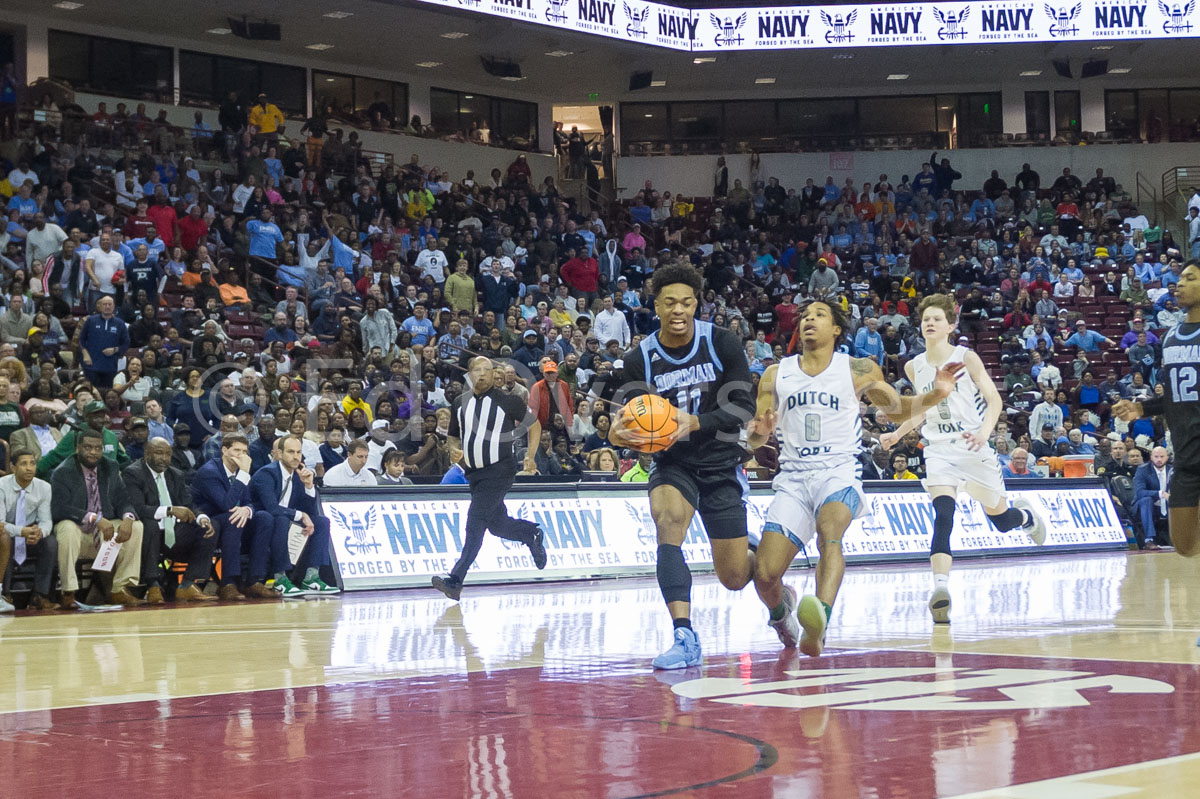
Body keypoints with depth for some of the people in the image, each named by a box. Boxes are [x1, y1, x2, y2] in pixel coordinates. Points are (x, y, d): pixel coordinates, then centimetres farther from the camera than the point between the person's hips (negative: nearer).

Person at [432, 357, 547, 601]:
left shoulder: (507, 400, -7)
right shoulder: (460, 403, 7)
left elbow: (534, 425, 5)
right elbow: (453, 435, 19)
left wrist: (530, 457, -2)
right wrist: (454, 450, -3)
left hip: (499, 469, -6)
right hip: (474, 471, 6)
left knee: (476, 521, -16)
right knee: (497, 524, 12)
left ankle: (455, 580, -20)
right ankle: (533, 534, 43)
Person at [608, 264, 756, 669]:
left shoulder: (722, 343, -10)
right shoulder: (639, 360, -8)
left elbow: (744, 406, -12)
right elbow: (635, 424, -1)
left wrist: (695, 423, -28)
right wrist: (619, 434, -27)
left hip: (721, 466, 0)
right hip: (673, 465, 0)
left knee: (734, 577, 2)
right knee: (668, 522, -33)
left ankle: (765, 562, 43)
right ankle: (685, 637, -35)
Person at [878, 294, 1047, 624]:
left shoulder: (966, 358, -6)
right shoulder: (914, 367, 6)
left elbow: (994, 399, -10)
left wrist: (984, 431, -27)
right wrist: (898, 434, 9)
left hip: (973, 448, -2)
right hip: (938, 450, 2)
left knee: (1000, 519, 12)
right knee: (943, 516, -22)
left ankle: (1025, 515, 50)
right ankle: (940, 589, -33)